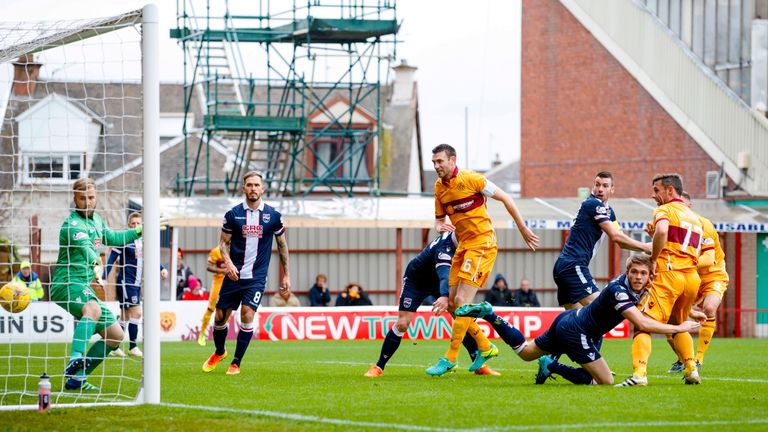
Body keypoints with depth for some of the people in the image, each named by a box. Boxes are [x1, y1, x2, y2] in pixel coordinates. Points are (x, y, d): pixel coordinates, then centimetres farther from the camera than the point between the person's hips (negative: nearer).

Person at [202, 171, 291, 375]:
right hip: (234, 275, 1)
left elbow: (282, 245, 10)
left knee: (247, 316, -15)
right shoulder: (233, 214, 0)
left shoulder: (273, 216, 0)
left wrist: (286, 275, 9)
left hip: (257, 277, -1)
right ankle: (219, 352, 33)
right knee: (220, 317, 4)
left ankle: (236, 363, -3)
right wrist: (228, 263, -13)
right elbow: (224, 243, 5)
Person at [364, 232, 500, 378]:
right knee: (402, 324, -15)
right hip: (416, 282, -7)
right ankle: (378, 367, -2)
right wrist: (445, 296, -78)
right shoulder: (445, 249, -42)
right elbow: (444, 273, -61)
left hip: (438, 282, 7)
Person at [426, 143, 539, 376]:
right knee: (452, 303, 4)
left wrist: (523, 229, -3)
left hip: (482, 243, -8)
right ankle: (485, 347, 20)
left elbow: (505, 198, -6)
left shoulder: (471, 179, -13)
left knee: (462, 301, -13)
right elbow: (439, 218, 17)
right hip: (462, 245, 8)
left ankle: (450, 358, -8)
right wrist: (440, 226, -9)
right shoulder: (439, 187, 7)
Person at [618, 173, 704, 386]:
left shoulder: (664, 211, 1)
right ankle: (691, 370, 12)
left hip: (669, 273, -7)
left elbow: (661, 232, -21)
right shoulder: (693, 216, 25)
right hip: (692, 276, 7)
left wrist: (653, 260, -11)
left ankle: (639, 372, -28)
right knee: (678, 325, 26)